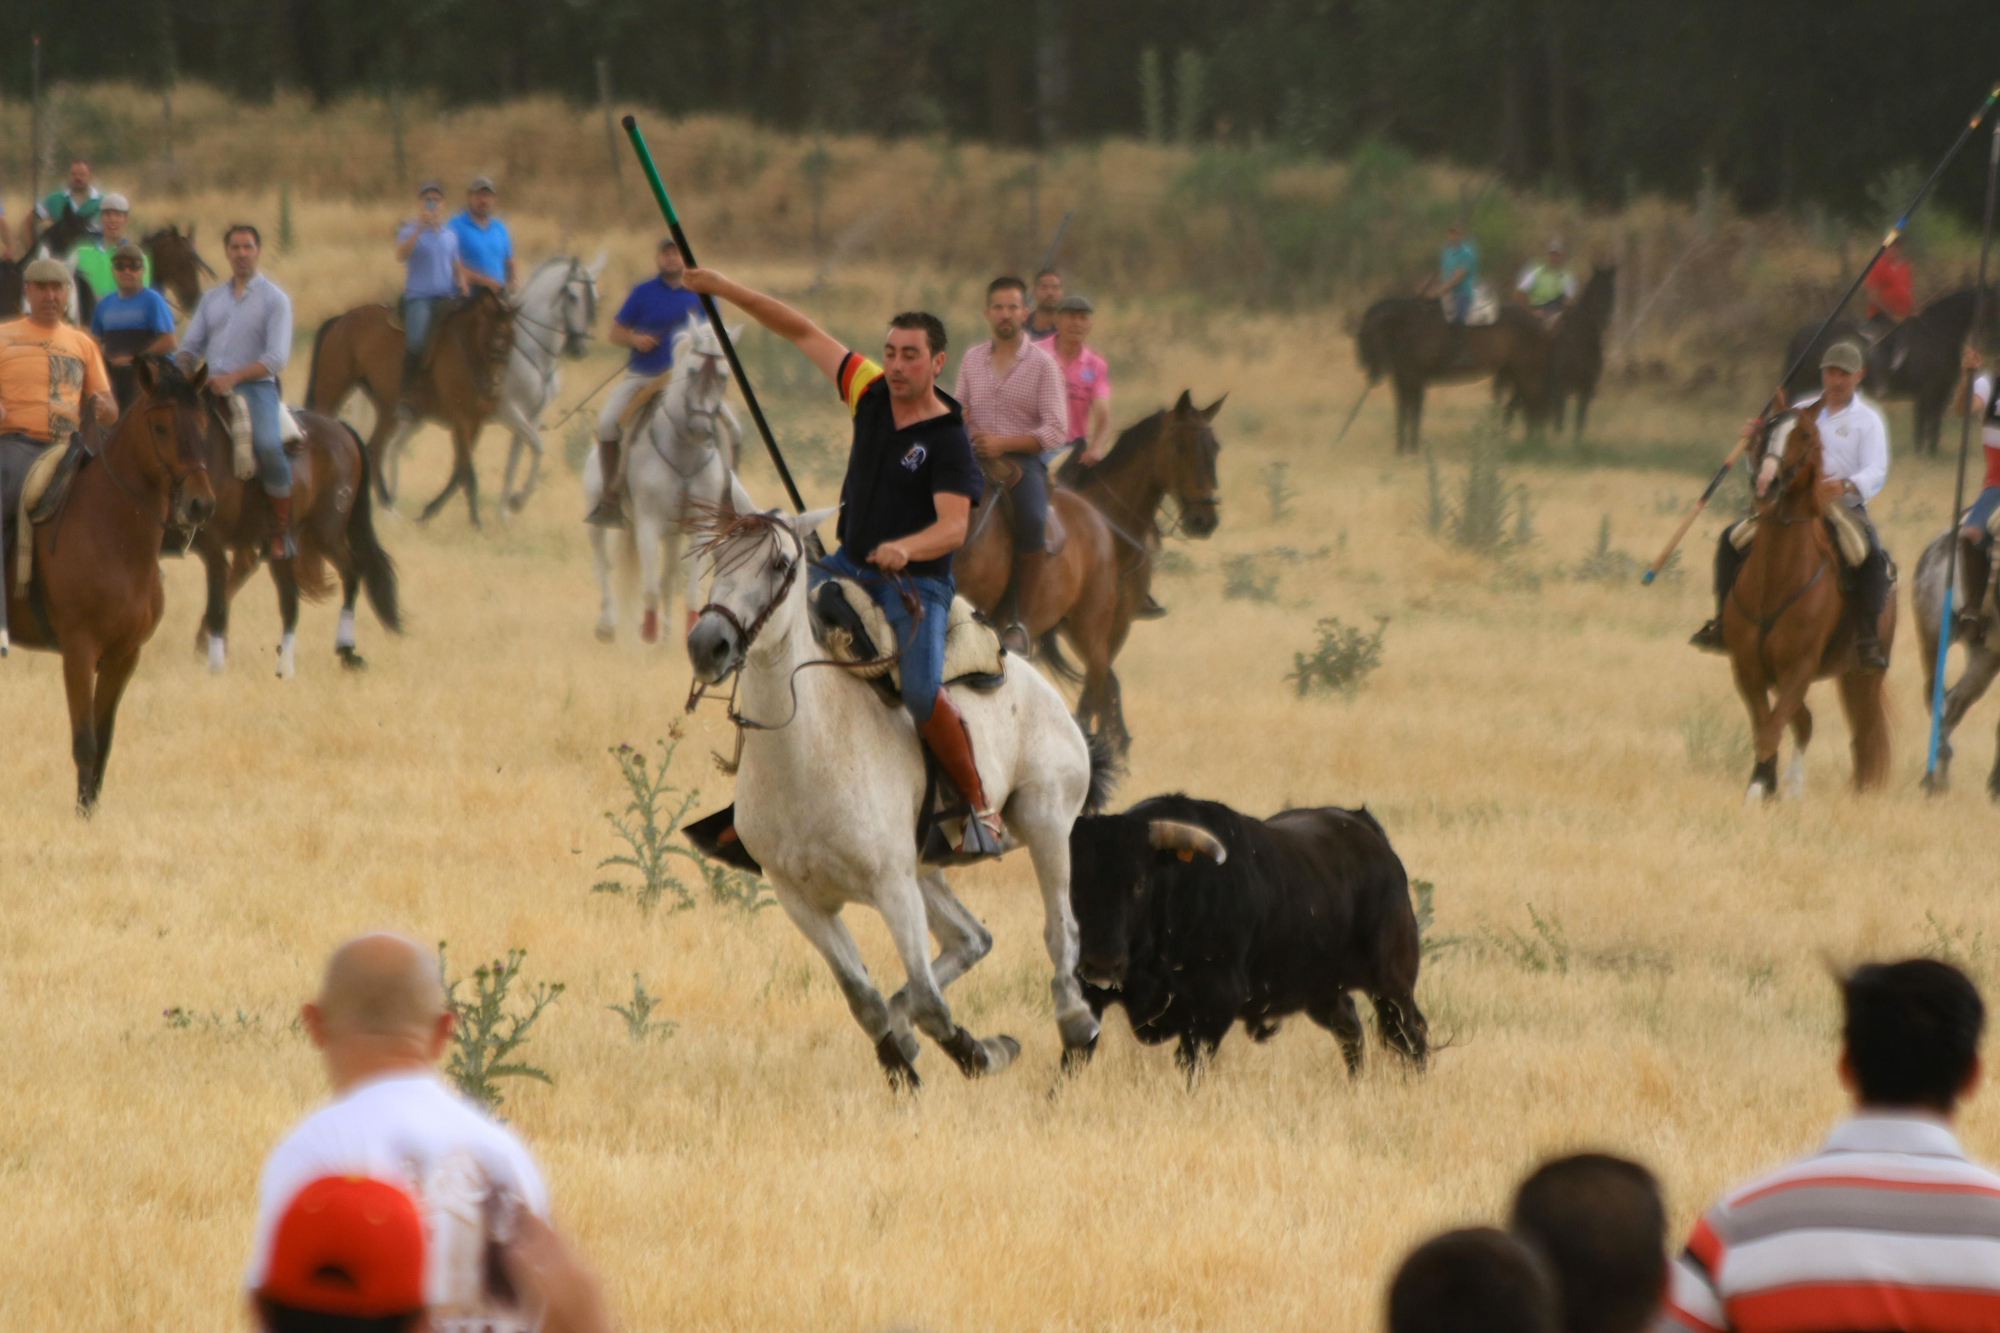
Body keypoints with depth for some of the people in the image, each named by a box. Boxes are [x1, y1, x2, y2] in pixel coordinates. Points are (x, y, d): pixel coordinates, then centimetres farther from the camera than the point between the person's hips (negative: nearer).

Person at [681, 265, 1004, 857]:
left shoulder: (949, 440, -16)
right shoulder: (871, 392, 1)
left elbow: (955, 525, -26)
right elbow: (804, 333, 8)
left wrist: (906, 549, -46)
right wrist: (728, 290, 5)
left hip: (915, 583, -7)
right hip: (850, 565, 7)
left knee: (921, 691, -29)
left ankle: (980, 807, -15)